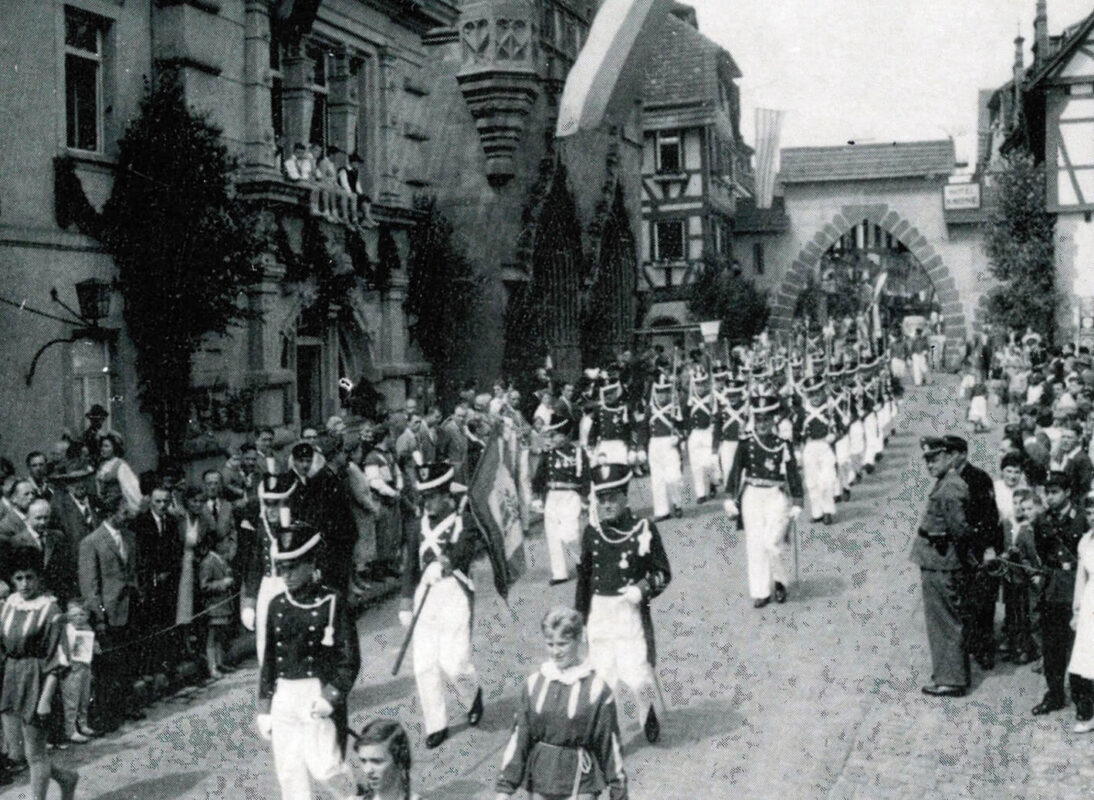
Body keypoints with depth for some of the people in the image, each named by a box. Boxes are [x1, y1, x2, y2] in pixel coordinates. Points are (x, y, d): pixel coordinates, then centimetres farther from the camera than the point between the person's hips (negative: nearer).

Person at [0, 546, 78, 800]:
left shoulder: (50, 610, -13)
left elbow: (57, 661, -14)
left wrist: (46, 698, -18)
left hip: (35, 680, -7)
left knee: (35, 752, 2)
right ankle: (65, 778, 33)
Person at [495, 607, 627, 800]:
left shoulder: (596, 688, -8)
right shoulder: (535, 683, 0)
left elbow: (610, 743, -3)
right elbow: (518, 736, 3)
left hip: (580, 783, -3)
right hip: (540, 778, 3)